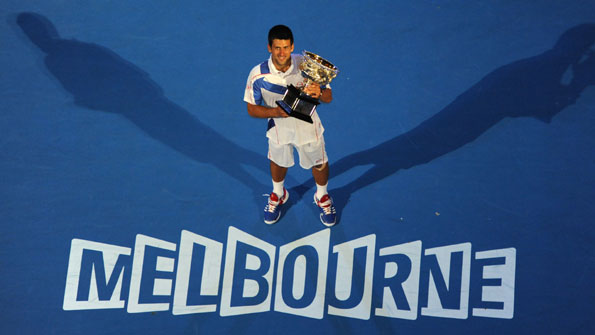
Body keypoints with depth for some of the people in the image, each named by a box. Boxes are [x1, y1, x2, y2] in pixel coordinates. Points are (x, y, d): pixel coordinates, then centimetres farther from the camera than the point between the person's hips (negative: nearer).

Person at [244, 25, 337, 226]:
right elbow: (252, 108, -14)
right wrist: (275, 112, -33)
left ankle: (322, 197, 54)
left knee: (319, 164, 20)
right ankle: (278, 194, 60)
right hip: (278, 129, 0)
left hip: (308, 127, 0)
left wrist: (319, 92, -41)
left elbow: (329, 97, -16)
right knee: (278, 163, 26)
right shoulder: (258, 75, -26)